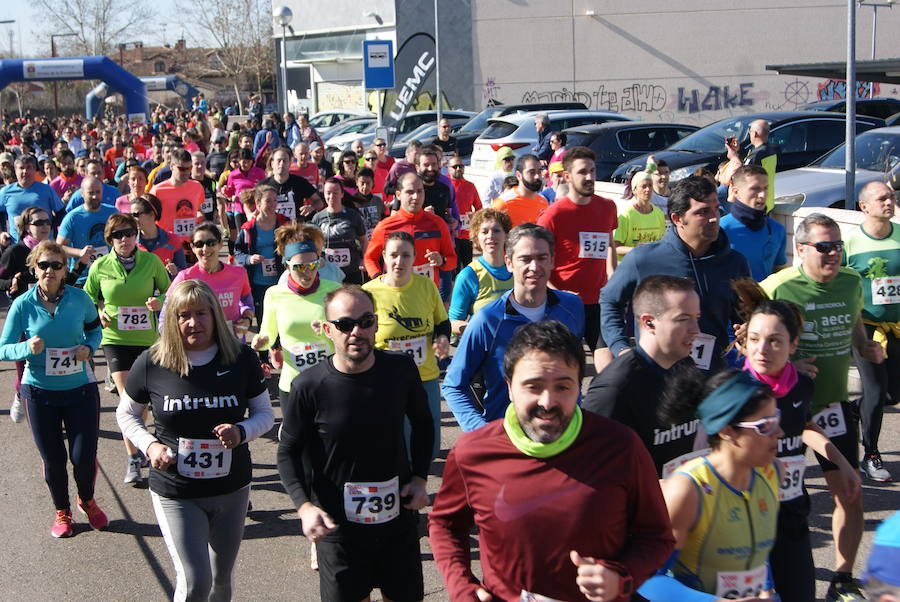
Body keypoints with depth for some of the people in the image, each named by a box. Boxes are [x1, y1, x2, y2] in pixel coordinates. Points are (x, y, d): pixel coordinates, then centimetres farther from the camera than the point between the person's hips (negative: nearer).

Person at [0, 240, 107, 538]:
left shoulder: (80, 298, -6)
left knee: (84, 456, 0)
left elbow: (95, 328, 11)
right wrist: (28, 348, -25)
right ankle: (62, 512, 35)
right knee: (52, 458, 9)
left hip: (80, 388, 0)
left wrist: (89, 347, -9)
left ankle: (87, 501, 33)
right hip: (40, 392, 0)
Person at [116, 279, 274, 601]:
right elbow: (126, 414, 5)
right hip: (175, 494, -2)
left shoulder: (242, 359, -7)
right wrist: (149, 445, -14)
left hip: (232, 490, 2)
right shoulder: (151, 364, -10)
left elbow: (264, 413, 2)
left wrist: (241, 432, -20)